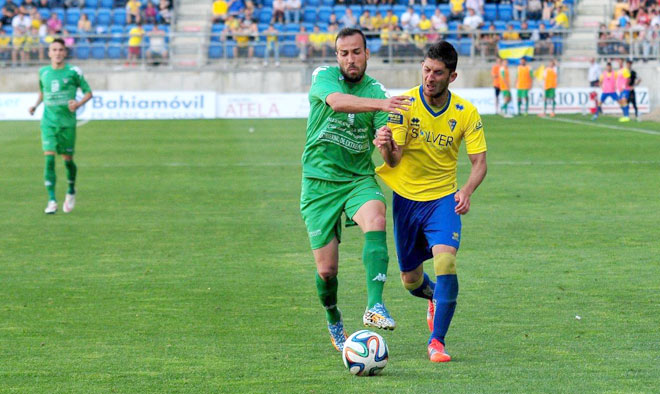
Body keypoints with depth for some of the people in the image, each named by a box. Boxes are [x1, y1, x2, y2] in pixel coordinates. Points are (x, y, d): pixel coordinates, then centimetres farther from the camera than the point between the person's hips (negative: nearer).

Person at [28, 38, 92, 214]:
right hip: (48, 122, 1)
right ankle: (52, 201, -11)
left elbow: (88, 92, 3)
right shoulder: (43, 72, 7)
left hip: (67, 122, -1)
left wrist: (78, 104, -15)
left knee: (68, 160, 4)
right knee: (49, 158, -12)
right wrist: (35, 105, 7)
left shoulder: (73, 72, -3)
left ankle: (71, 191, 34)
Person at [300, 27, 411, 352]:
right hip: (319, 182, -1)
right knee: (326, 270, 0)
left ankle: (374, 306, -40)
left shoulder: (376, 91, 1)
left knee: (376, 221, -33)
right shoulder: (324, 78, -4)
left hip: (359, 178, 1)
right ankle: (334, 323, 30)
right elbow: (337, 101, -29)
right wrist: (379, 104, -44)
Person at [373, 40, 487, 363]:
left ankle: (437, 342, -15)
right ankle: (434, 297, 49)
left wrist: (467, 191, -29)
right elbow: (394, 159, -17)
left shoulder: (465, 113, -11)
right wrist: (386, 146, -42)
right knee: (410, 280, 10)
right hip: (405, 196, 1)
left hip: (443, 198, -1)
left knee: (445, 261, -25)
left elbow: (479, 161, -8)